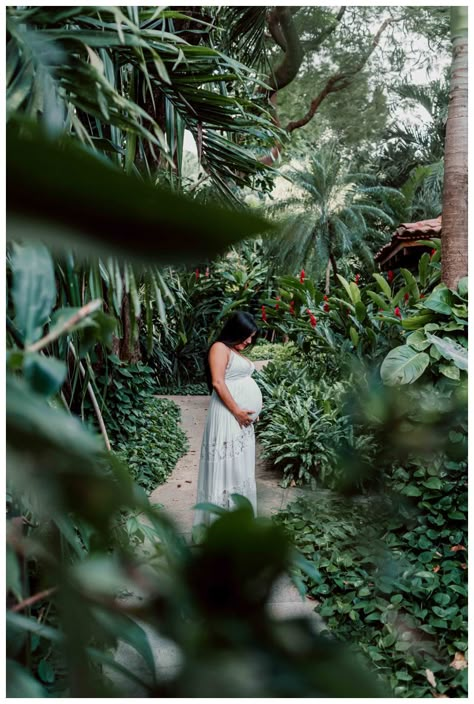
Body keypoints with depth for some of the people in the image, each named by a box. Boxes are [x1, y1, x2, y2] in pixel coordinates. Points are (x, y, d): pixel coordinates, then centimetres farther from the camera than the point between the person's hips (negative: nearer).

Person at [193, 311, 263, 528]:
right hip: (228, 415, -9)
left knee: (240, 467, 12)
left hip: (244, 418, 9)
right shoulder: (220, 348, -7)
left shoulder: (238, 352, 20)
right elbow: (217, 382, -17)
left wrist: (250, 412, 11)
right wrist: (236, 410, -18)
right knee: (227, 465, -7)